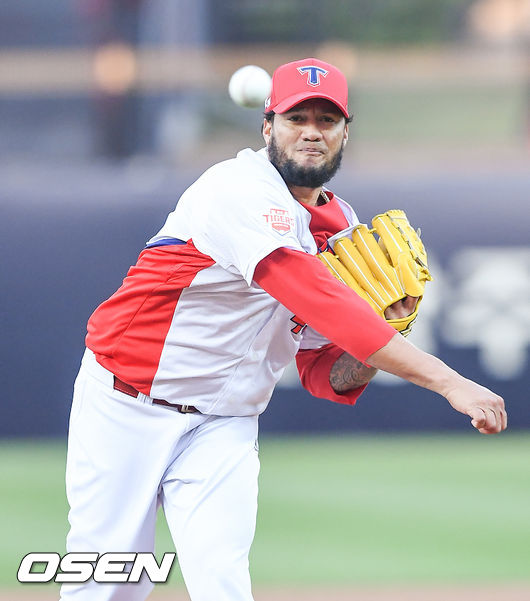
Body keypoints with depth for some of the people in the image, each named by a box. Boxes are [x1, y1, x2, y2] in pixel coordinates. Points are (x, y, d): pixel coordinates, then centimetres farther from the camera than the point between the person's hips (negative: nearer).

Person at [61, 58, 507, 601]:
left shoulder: (343, 231, 4)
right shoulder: (244, 190, -21)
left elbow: (326, 378, 6)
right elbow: (318, 299, -35)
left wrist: (383, 331, -17)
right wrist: (447, 381, -40)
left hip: (224, 429, 5)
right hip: (127, 408, -5)